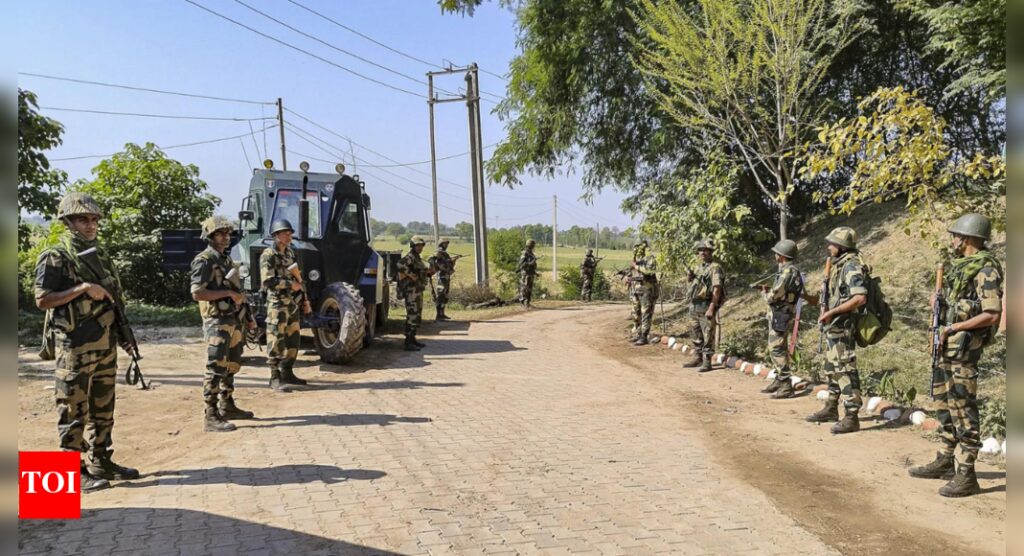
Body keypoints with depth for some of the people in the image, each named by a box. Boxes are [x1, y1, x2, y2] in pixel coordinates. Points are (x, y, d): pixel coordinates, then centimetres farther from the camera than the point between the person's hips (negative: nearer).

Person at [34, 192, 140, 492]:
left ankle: (101, 462, 22)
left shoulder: (100, 254, 14)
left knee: (103, 409, 13)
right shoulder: (55, 257, -7)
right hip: (75, 347, -7)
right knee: (74, 411, 0)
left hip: (105, 345, 7)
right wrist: (82, 288, -21)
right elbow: (42, 300, -14)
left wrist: (122, 333, 14)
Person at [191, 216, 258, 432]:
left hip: (235, 321, 9)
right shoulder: (204, 261, -10)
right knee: (216, 369, -10)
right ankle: (211, 417, -9)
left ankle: (227, 406, 28)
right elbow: (197, 293, -19)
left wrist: (248, 317, 20)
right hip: (217, 322, -9)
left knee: (232, 366, 16)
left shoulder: (227, 259, 17)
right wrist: (228, 293, -20)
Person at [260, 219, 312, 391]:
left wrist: (304, 300, 16)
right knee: (277, 343, -4)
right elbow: (268, 282, -20)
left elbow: (299, 278, 19)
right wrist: (290, 284, -16)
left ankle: (287, 374, 23)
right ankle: (275, 379, 2)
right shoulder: (268, 255, -10)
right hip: (278, 305, -8)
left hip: (293, 304, 8)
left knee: (292, 341, 13)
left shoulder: (291, 253, 15)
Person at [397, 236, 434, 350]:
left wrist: (429, 272, 8)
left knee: (417, 316, 16)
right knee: (412, 316, -10)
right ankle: (408, 342, -8)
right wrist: (411, 275, -26)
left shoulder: (417, 258, 18)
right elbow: (401, 265, -33)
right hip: (412, 291, -10)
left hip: (418, 291, 10)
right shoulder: (410, 257, -12)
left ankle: (412, 339, 26)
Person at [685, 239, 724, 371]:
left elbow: (717, 289, -17)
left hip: (706, 306, -8)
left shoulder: (715, 268, -10)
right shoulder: (699, 268, 16)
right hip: (694, 306, 8)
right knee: (697, 335, 16)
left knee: (708, 336, -4)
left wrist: (711, 308, -23)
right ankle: (697, 358, 26)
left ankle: (707, 362, 1)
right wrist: (691, 277, 2)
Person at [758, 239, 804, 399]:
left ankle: (786, 386, -9)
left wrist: (765, 292, -1)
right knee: (775, 348, 16)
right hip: (777, 315, 10)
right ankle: (779, 381, 24)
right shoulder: (786, 270, 14)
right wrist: (769, 289, 9)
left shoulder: (788, 271, -18)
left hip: (781, 316, -10)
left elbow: (774, 296, -21)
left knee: (777, 349, -10)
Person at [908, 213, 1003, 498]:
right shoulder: (961, 265, 14)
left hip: (964, 346, -10)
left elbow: (993, 315, -20)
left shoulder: (986, 268, -14)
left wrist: (955, 327, -16)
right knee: (945, 403, 15)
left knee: (963, 407, -7)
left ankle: (967, 474, -1)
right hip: (946, 345, 10)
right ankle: (944, 461, 26)